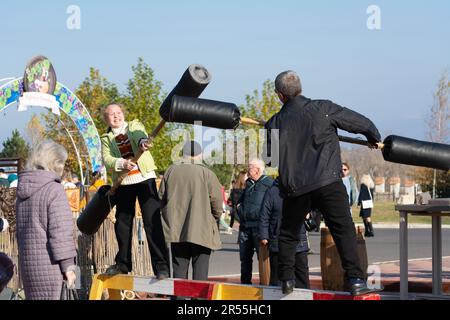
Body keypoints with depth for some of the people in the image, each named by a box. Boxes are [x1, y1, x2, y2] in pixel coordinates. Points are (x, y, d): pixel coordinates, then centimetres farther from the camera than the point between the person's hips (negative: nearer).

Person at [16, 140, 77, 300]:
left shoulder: (23, 191, 14)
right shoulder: (54, 190, -11)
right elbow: (60, 230, -14)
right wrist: (68, 265, -11)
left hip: (27, 262, 8)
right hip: (48, 263, -8)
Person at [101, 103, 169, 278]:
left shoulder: (134, 126, 9)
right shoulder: (106, 139, 12)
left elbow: (140, 135, -16)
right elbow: (107, 160, -6)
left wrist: (143, 142, -40)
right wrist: (121, 164, -26)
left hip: (145, 178, -3)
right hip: (123, 183, 3)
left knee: (152, 222, -12)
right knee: (122, 224, 9)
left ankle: (161, 265, -14)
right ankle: (123, 263, 26)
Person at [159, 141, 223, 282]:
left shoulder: (171, 171, 5)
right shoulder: (207, 174, -7)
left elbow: (161, 198, 10)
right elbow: (217, 201, -7)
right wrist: (214, 218, 12)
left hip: (176, 229, 3)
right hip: (202, 232, -3)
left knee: (179, 271, 8)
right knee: (200, 272, -1)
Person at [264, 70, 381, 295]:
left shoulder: (275, 123, 7)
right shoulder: (323, 109, 1)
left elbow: (268, 159, 18)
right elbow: (361, 123, 8)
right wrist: (374, 138, 29)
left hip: (294, 187, 2)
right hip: (328, 183, -2)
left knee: (288, 234, 19)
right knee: (344, 230, -2)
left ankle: (286, 279, 17)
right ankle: (354, 279, -13)